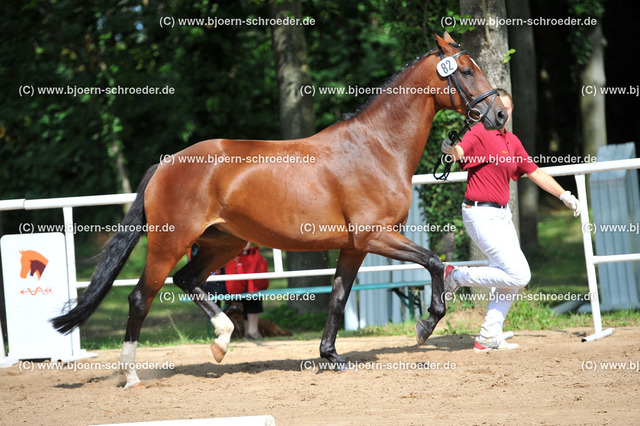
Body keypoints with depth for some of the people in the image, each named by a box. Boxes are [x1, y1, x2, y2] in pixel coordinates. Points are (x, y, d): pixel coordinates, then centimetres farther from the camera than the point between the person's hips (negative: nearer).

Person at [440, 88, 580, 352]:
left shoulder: (512, 141, 13)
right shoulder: (479, 133, -12)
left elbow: (534, 172, 22)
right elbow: (461, 151, -33)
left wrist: (564, 195, 22)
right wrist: (451, 150, -56)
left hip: (502, 215, 9)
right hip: (481, 214, -9)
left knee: (512, 280, 12)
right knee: (518, 276, -15)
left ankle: (489, 337, 18)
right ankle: (457, 277, -2)